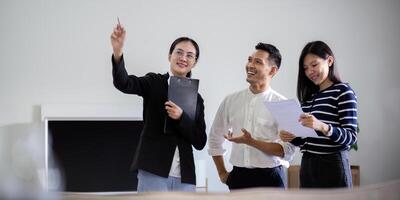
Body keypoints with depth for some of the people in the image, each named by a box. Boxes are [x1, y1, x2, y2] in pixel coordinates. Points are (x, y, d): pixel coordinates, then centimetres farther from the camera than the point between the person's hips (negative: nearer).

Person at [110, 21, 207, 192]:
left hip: (184, 179, 4)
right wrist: (117, 52, -33)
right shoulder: (154, 82, 5)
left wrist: (181, 117, -12)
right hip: (153, 173, -4)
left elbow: (200, 142, 6)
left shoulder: (197, 98, 13)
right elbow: (124, 84, -15)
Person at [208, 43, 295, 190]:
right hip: (238, 177, 4)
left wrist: (252, 142, -20)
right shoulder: (231, 101, 7)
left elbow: (287, 150, -12)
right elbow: (214, 138, 19)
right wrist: (222, 173, 17)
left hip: (269, 178, -3)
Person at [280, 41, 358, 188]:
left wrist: (323, 127, -29)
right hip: (307, 165, 6)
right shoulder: (309, 96, 15)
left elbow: (351, 136, -13)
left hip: (332, 165, -6)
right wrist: (292, 138, -3)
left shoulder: (343, 91, -4)